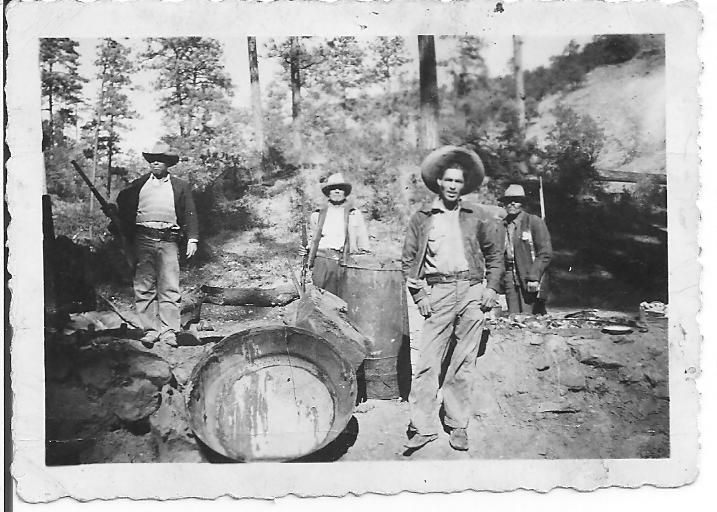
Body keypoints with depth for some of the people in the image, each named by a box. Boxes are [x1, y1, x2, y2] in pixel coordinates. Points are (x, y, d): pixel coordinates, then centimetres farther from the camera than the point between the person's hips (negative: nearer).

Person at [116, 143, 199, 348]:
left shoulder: (181, 187, 13)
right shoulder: (138, 184, 15)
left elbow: (190, 214, 9)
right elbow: (122, 204, 21)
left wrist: (192, 239, -1)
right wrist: (126, 235, 12)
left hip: (169, 240, -1)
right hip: (143, 240, 1)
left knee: (169, 288, -5)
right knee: (144, 287, -1)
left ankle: (169, 331, -4)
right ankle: (150, 329, 3)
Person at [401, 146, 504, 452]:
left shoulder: (478, 217, 10)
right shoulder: (422, 218, 7)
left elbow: (495, 254, 16)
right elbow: (408, 260, 8)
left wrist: (491, 288, 5)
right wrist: (418, 295, -2)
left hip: (472, 292, 1)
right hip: (437, 293, -1)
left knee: (464, 363, 5)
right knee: (426, 361, -6)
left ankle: (458, 425, 15)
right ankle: (423, 427, 1)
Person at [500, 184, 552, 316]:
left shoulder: (534, 222, -1)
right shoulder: (502, 225, 12)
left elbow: (545, 253, -6)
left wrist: (534, 277, -14)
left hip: (530, 281, -4)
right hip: (510, 280, 4)